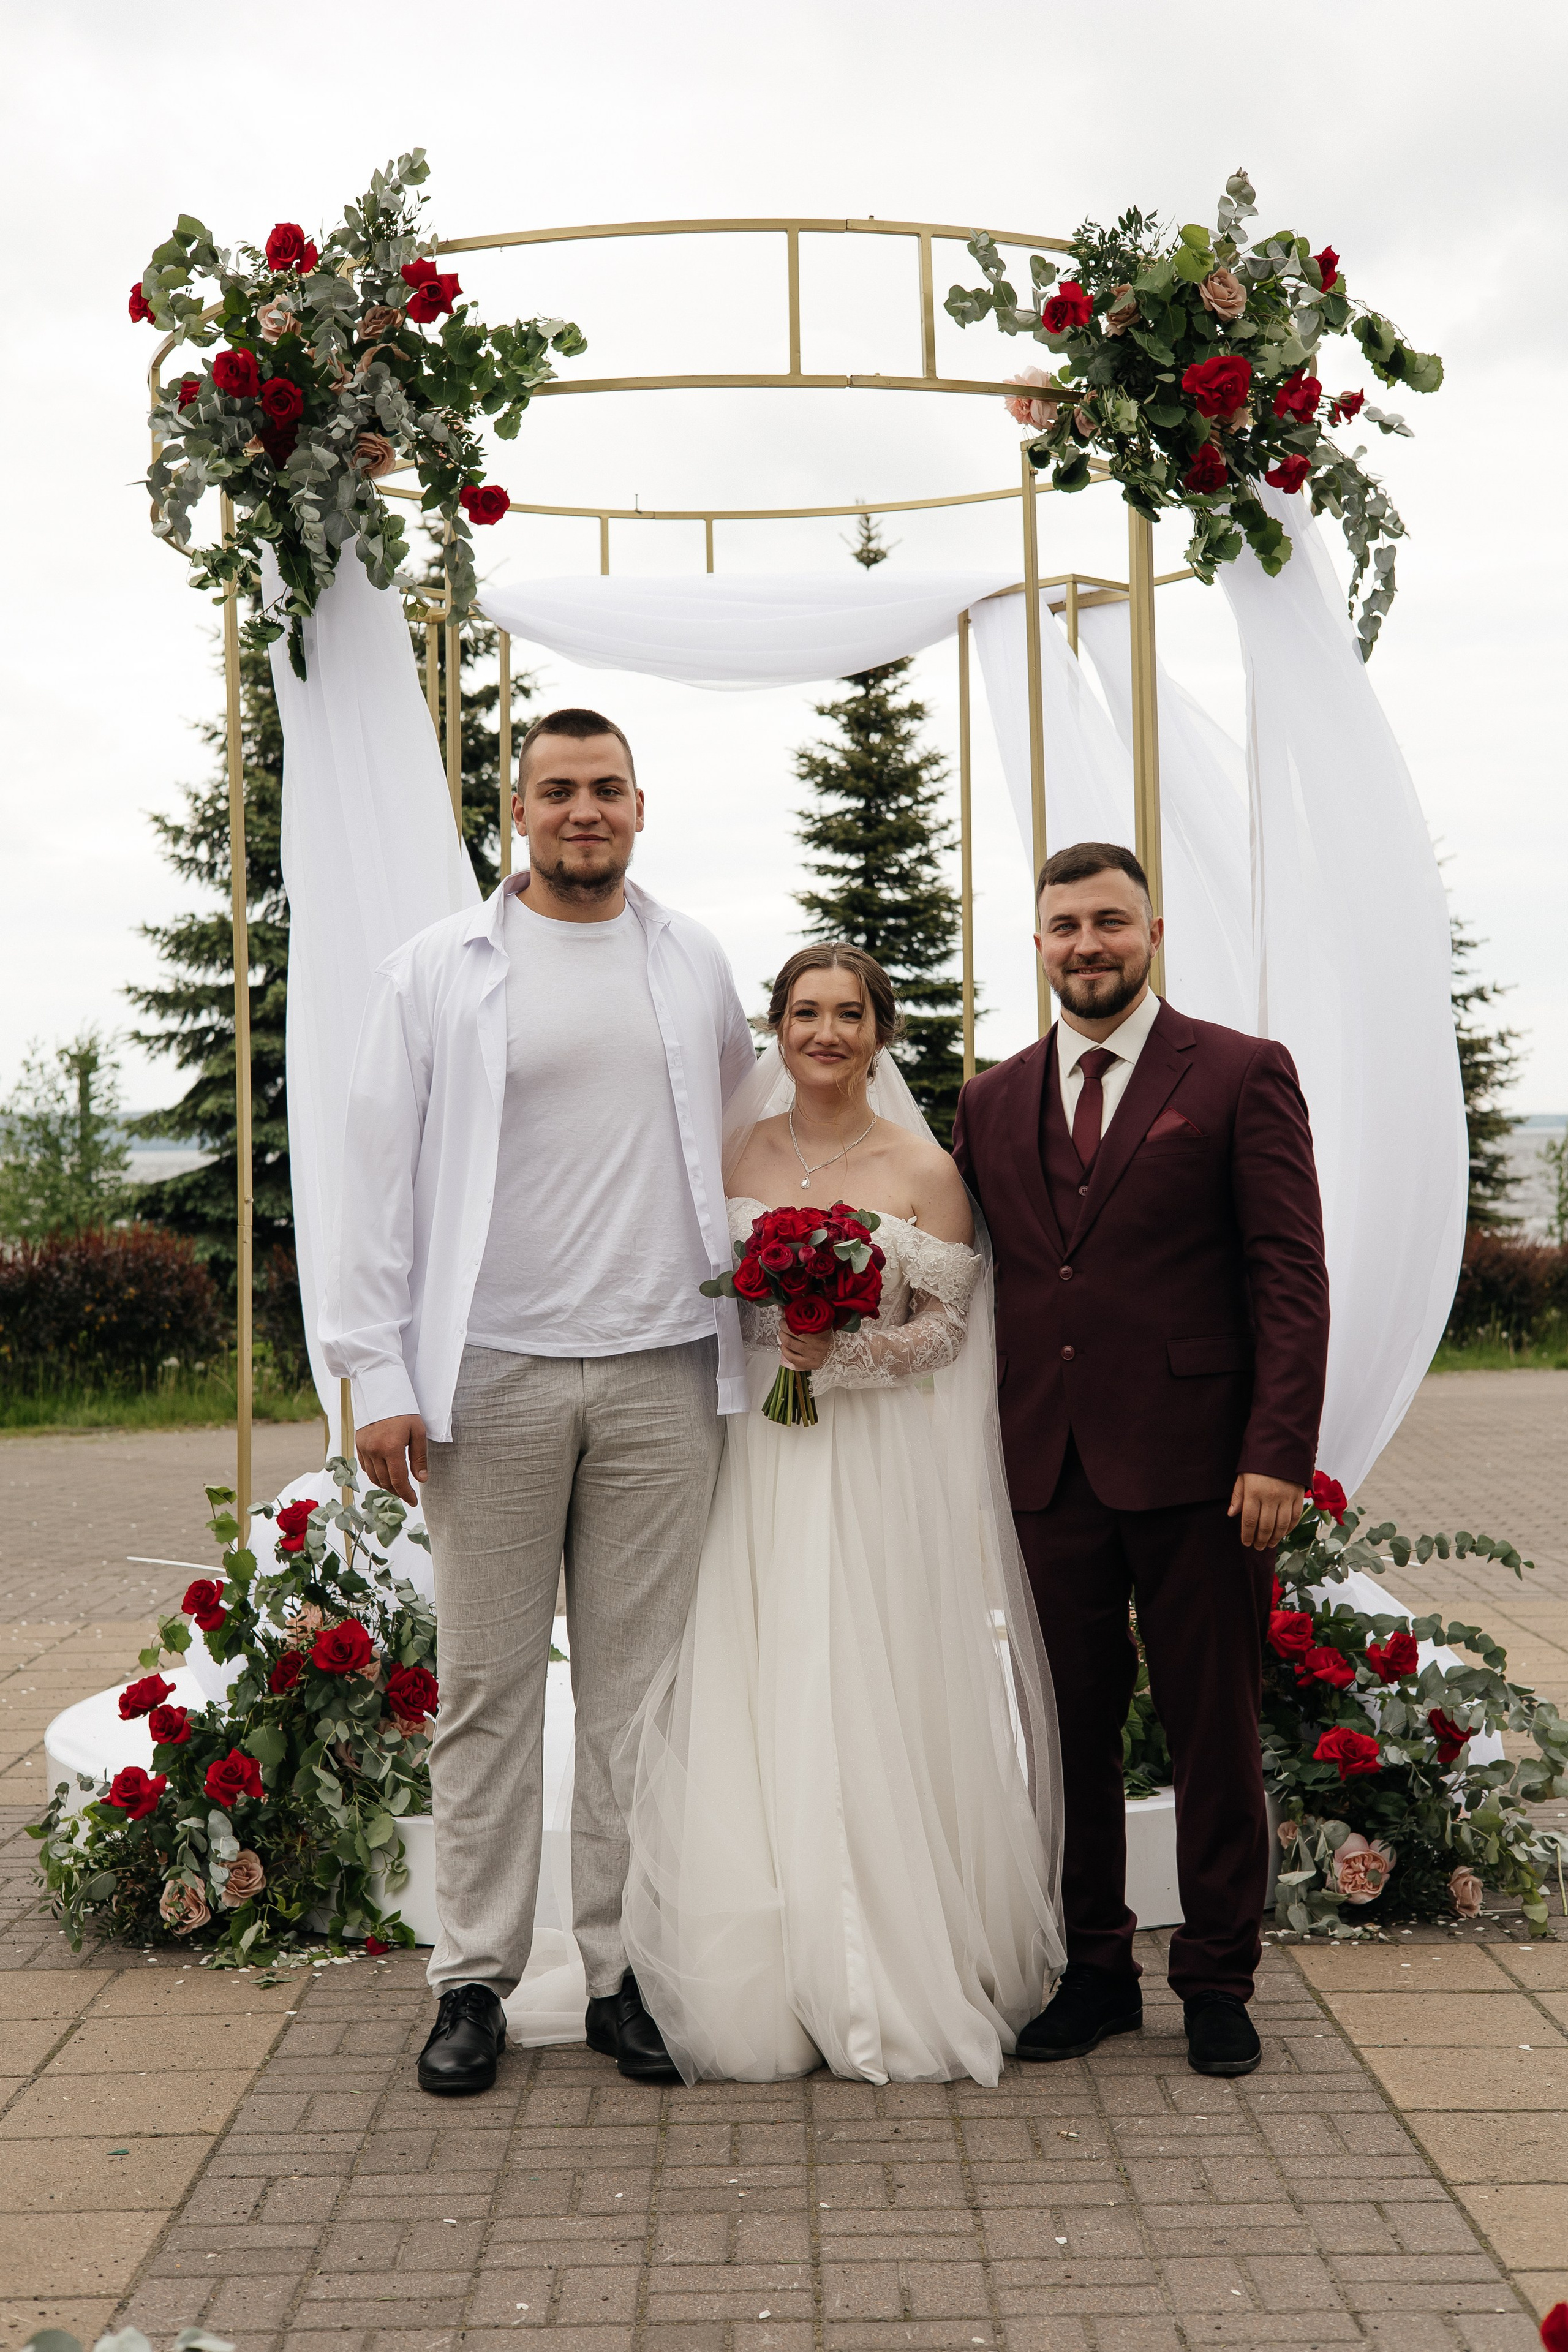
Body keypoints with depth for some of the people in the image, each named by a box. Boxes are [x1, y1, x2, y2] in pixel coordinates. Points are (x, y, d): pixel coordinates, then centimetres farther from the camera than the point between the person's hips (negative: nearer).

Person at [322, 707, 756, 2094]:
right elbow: (380, 1176, 1)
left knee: (641, 1687, 6)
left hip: (663, 1372, 2)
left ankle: (629, 1971, 16)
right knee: (488, 1689, 4)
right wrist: (377, 1373, -6)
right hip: (490, 1374, -2)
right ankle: (475, 1979, 14)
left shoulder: (697, 965, 12)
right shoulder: (439, 971, 4)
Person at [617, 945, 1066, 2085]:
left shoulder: (924, 1170, 2)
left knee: (873, 1715, -1)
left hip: (878, 1468, -2)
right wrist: (770, 1348, -4)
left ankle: (888, 1985, 11)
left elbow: (946, 1327, 0)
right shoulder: (735, 1155, 9)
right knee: (751, 1715, 0)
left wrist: (845, 1351, -15)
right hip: (755, 1464, 2)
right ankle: (760, 1989, 10)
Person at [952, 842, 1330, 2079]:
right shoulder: (993, 1100, 13)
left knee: (1215, 1733, 7)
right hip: (1050, 1468, 4)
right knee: (1074, 1731, 11)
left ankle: (1217, 1979, 23)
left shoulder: (1243, 1075, 0)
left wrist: (1279, 1454, -13)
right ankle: (1095, 1972, 25)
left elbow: (1292, 1274, -5)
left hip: (1195, 1465, -3)